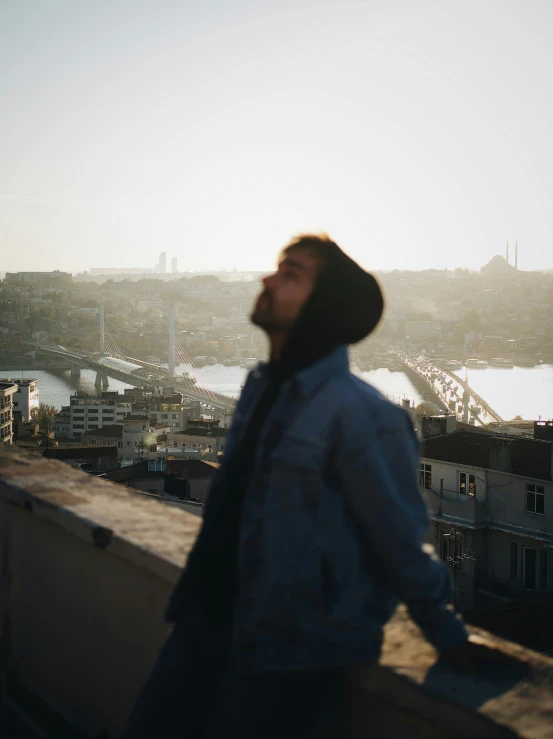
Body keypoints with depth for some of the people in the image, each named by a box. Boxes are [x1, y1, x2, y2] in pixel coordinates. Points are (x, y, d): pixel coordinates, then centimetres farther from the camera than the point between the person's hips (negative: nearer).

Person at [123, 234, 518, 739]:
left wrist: (450, 638, -5)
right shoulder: (261, 389, 5)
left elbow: (403, 545, -13)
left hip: (294, 653, -7)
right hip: (210, 621, 7)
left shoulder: (360, 413, -20)